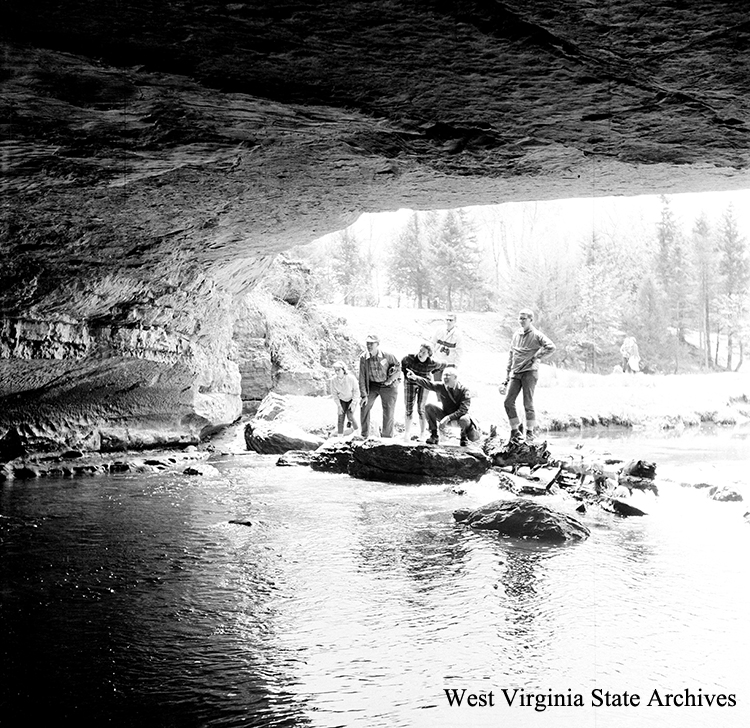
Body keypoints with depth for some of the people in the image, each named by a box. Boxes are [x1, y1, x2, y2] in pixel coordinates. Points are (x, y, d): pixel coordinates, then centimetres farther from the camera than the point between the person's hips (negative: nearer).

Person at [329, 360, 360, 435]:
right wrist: (338, 405, -12)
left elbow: (356, 390, -16)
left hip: (352, 399, -2)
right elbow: (334, 394, -10)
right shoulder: (333, 380, -24)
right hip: (341, 400, 2)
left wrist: (353, 403, -17)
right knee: (341, 416, -11)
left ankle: (356, 428, 12)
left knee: (350, 416, -16)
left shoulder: (351, 378, -30)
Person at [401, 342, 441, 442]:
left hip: (424, 384, -1)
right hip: (410, 383, 1)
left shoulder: (432, 363, -25)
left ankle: (422, 434, 5)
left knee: (421, 409, -4)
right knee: (409, 409, -1)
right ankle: (406, 434, 3)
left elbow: (439, 366, 0)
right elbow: (403, 362, -1)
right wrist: (405, 374, 2)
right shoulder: (410, 358, -26)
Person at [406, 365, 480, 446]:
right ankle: (434, 436, -9)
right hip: (446, 415, 4)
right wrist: (415, 378, -43)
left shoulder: (464, 390, -21)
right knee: (429, 407, -18)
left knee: (464, 420, -40)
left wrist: (448, 418, -36)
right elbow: (428, 384, -25)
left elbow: (463, 410, -27)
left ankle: (464, 436, -2)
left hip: (459, 417, -4)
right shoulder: (441, 386, -9)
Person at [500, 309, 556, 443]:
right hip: (515, 373, 6)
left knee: (528, 404, -2)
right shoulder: (516, 335, 14)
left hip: (529, 372, -6)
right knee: (508, 402, 0)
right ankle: (516, 429, 12)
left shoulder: (536, 335, -5)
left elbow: (551, 347, -19)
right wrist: (507, 378, 16)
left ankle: (530, 432, 7)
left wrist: (536, 357, -13)